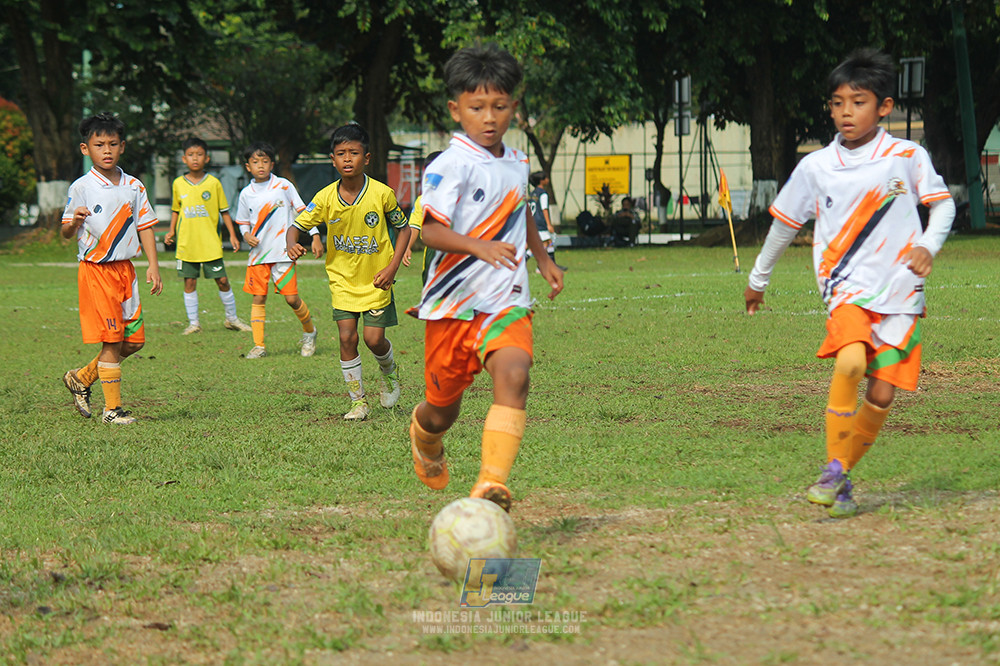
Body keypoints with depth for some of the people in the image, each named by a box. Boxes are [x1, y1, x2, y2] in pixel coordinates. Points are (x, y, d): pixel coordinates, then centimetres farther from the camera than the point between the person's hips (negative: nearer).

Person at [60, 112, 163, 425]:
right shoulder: (81, 188, -6)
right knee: (112, 340, -7)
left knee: (134, 340, 6)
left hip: (125, 267, 5)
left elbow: (145, 226, 11)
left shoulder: (134, 187, 7)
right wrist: (74, 222, -27)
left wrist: (153, 266, 1)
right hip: (95, 269, -5)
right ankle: (112, 408, 2)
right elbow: (66, 233, -4)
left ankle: (82, 378, 25)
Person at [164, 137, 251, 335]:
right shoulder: (178, 184, 4)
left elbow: (224, 211, 5)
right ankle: (193, 322, 12)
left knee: (222, 280, 1)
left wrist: (232, 235, 1)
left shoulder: (213, 183, -1)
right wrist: (171, 231, 6)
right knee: (189, 282, 3)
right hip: (186, 243, 1)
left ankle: (232, 318, 17)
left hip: (211, 243, -1)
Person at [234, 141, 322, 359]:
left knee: (291, 298, -6)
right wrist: (247, 235, -3)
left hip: (283, 252, -3)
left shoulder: (283, 186, -1)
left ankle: (309, 332, 19)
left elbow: (302, 212, 3)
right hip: (258, 253, 3)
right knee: (258, 298, -1)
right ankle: (259, 345, 3)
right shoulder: (246, 194, 7)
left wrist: (315, 237, -3)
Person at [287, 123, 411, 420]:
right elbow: (297, 225, -2)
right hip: (343, 278, 2)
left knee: (373, 338, -7)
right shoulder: (326, 197, -10)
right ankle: (358, 401, 7)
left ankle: (390, 372, 28)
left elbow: (403, 228, 0)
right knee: (347, 337, -7)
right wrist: (292, 245, -25)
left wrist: (393, 266, -10)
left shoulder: (382, 194, -14)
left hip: (376, 279, -2)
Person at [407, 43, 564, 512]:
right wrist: (480, 247, -34)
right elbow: (431, 230, -20)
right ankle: (424, 437, 49)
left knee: (513, 373, -26)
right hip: (452, 300, -4)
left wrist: (543, 257, 36)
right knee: (444, 406, 10)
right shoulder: (451, 166, -11)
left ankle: (491, 484, -33)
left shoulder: (517, 163, 10)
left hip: (506, 300, 4)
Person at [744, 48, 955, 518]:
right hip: (846, 287, -1)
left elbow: (942, 203, 13)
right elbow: (785, 222, 17)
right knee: (850, 362, -28)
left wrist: (928, 245, -7)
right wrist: (758, 278, 27)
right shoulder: (815, 167, 3)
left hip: (899, 291, 1)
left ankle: (842, 475, 17)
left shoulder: (908, 157, 1)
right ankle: (834, 471, -15)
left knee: (881, 395, -4)